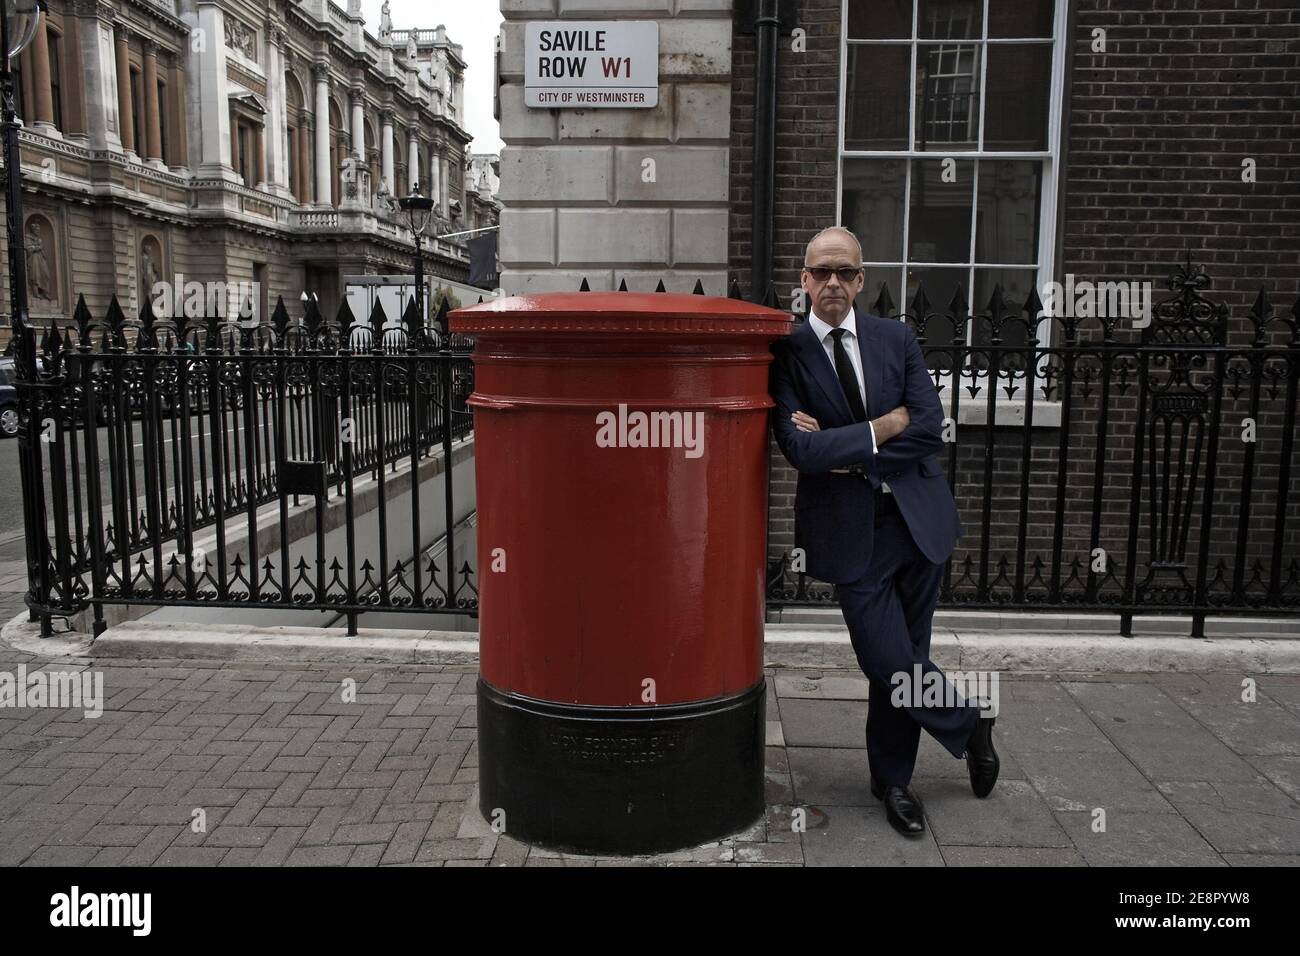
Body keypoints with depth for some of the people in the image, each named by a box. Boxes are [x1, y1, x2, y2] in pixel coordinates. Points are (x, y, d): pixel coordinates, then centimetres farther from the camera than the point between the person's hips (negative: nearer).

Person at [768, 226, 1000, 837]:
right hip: (850, 533, -3)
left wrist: (847, 454, -12)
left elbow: (930, 429, -5)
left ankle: (893, 781, 32)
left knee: (901, 660, 10)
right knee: (891, 662, -4)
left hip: (917, 519, 3)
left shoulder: (896, 339, 5)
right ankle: (972, 722, 28)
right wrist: (881, 428, -11)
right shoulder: (787, 354, -6)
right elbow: (801, 450, -17)